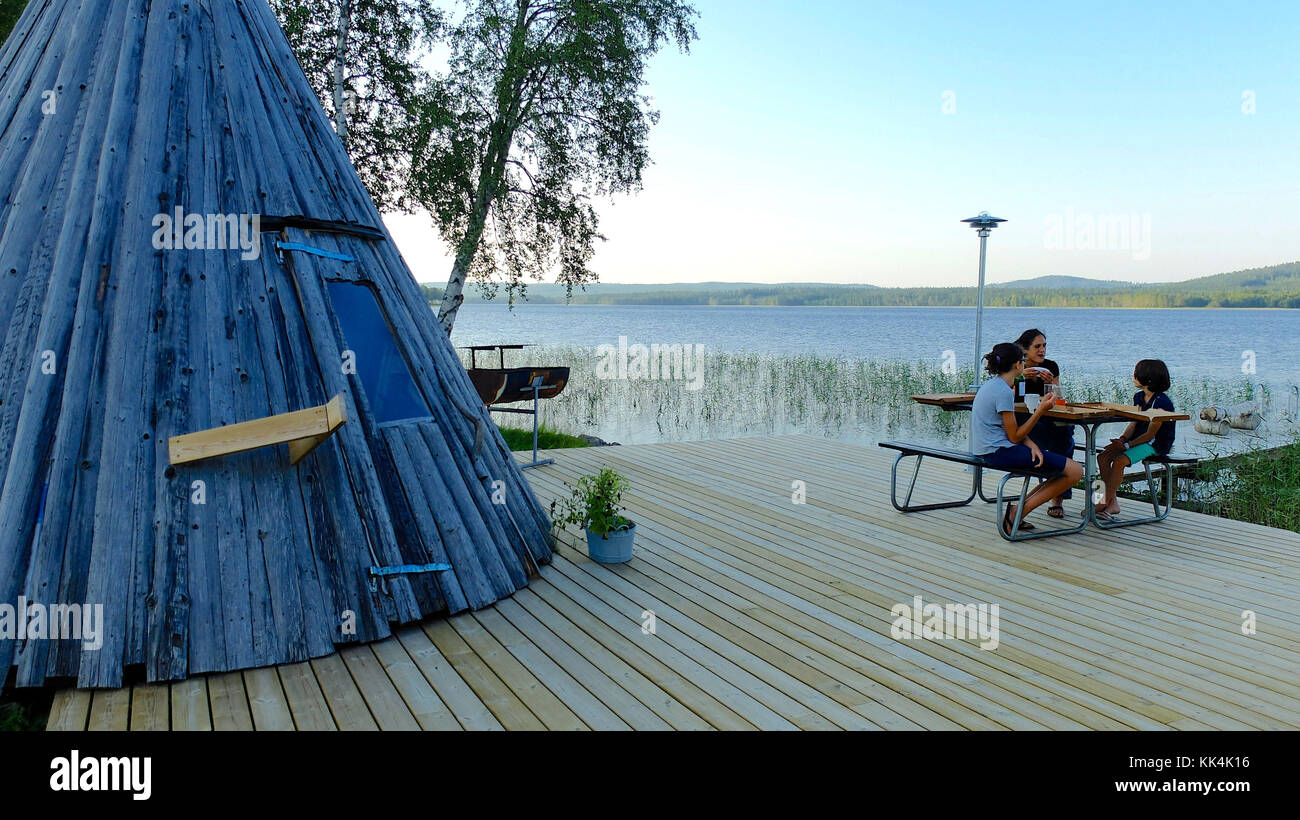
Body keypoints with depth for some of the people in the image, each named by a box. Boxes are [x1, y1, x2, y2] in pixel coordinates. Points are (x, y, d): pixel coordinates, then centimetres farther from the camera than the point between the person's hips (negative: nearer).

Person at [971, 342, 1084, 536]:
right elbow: (1014, 436, -15)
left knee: (1064, 464, 14)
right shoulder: (1004, 391, -17)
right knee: (1074, 471, -11)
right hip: (1000, 452, -10)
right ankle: (1018, 512, -9)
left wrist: (1031, 445, -3)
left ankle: (1018, 511, 6)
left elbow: (1014, 428, 14)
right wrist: (1040, 411, -12)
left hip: (990, 450, 10)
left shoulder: (992, 385, 13)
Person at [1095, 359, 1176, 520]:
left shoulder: (1161, 402, -16)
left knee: (1119, 461, -29)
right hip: (1138, 439, 8)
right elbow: (1133, 424, 8)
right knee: (1103, 457, -12)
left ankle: (1104, 504, -21)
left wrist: (1126, 445, -23)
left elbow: (1150, 434, -18)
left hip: (1155, 445, -8)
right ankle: (1112, 503, -13)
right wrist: (1122, 439, -11)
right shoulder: (1139, 397, 11)